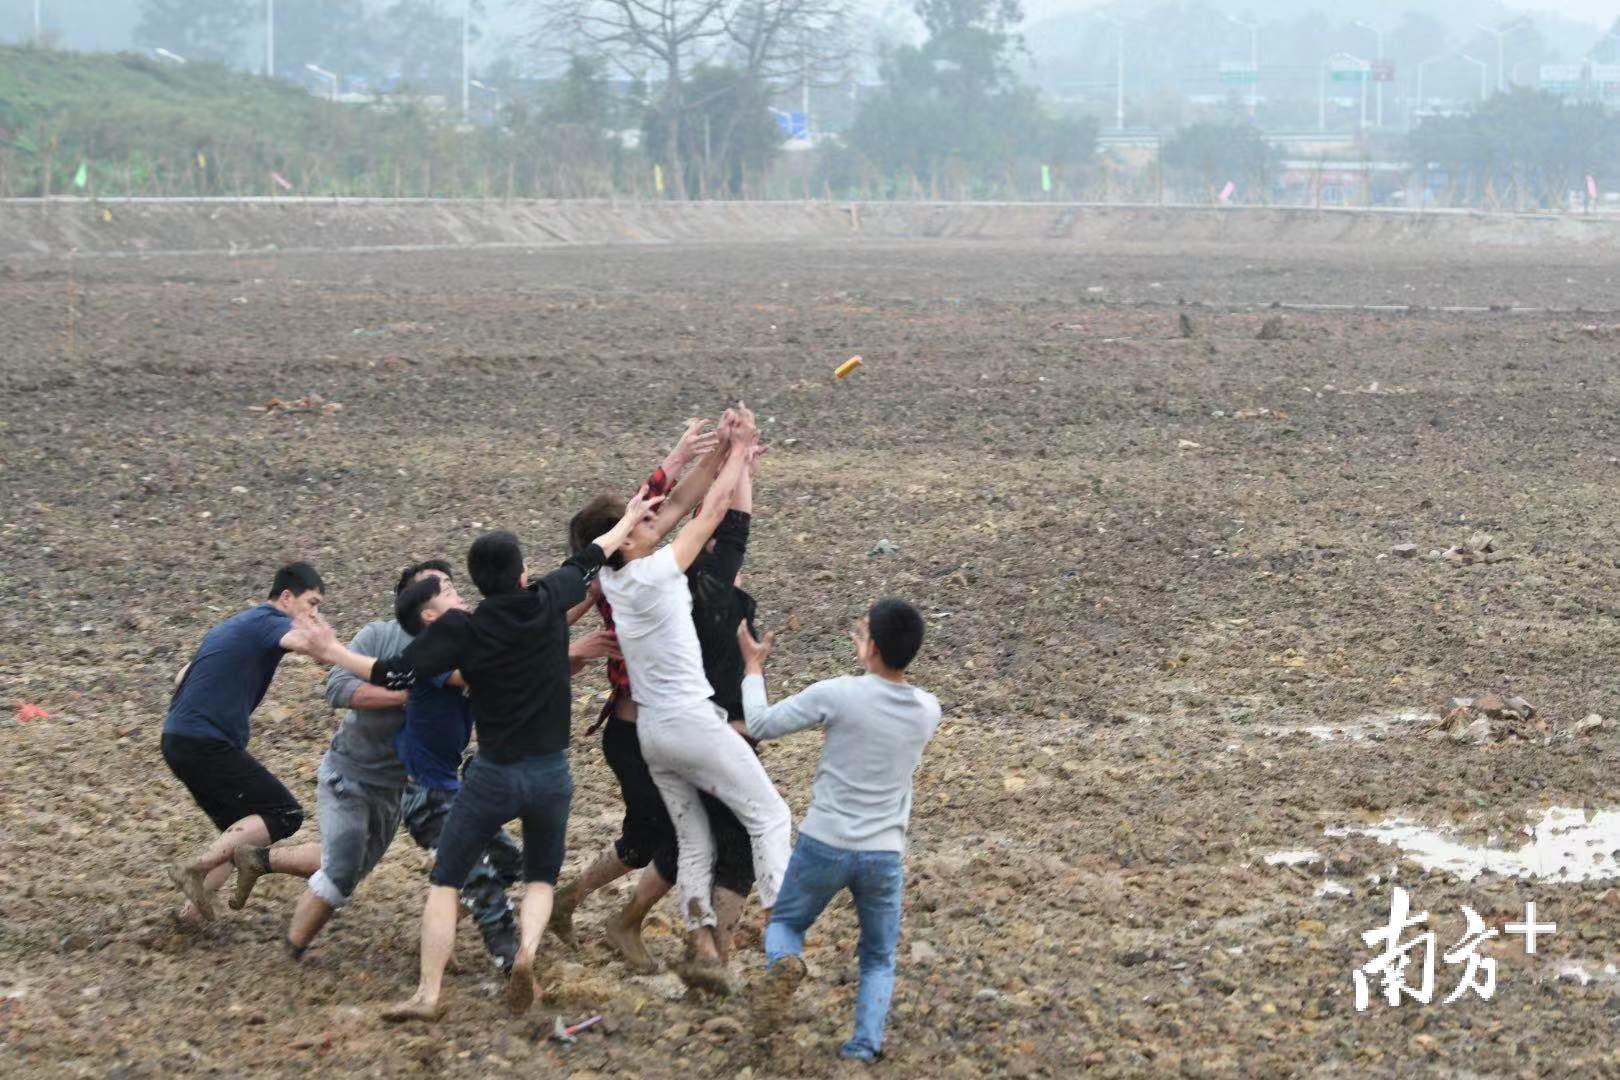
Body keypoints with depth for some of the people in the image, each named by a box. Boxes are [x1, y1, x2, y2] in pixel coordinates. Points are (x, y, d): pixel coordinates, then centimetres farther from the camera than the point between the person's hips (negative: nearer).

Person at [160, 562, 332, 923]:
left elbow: (182, 678, 28)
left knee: (241, 831, 17)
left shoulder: (237, 624, 23)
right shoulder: (269, 622, -7)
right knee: (284, 813, -9)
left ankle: (194, 907, 9)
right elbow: (308, 641, -32)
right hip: (206, 744, -10)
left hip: (178, 740, 10)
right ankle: (195, 870, -14)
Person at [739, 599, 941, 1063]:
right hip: (884, 854, 2)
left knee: (784, 922, 22)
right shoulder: (928, 711, -2)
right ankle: (866, 1046, -3)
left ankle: (784, 963, -13)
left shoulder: (838, 695, -15)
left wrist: (753, 666, 12)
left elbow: (761, 725, -3)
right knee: (878, 959, 21)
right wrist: (869, 660, 24)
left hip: (824, 845, -2)